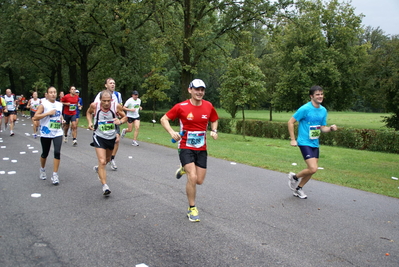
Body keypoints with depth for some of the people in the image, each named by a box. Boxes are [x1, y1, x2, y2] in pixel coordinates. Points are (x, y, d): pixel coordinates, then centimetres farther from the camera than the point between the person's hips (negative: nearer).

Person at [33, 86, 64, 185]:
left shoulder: (59, 104, 7)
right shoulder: (43, 104, -7)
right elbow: (35, 117, -14)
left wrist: (62, 119, 6)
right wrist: (48, 113, -20)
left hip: (57, 133, 3)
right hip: (46, 133, -2)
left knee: (57, 152, -12)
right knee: (45, 153, 12)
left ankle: (55, 175, -3)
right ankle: (42, 170, 40)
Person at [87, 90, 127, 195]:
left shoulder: (116, 106, -18)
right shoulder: (94, 106, -16)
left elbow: (125, 117, -2)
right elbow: (88, 112, 8)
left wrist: (120, 121, -24)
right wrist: (90, 122, -10)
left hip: (112, 137, 3)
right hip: (99, 136, -3)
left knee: (107, 159, 24)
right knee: (102, 161, -15)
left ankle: (99, 169, 57)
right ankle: (105, 186, -8)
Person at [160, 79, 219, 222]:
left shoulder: (208, 106, -2)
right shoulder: (181, 107, -12)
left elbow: (214, 120, 17)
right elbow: (164, 119, -5)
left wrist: (214, 131, -4)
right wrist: (172, 132, -22)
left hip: (201, 149, 4)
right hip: (186, 147, -4)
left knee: (199, 181, 5)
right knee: (192, 177, -17)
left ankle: (185, 169, 38)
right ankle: (192, 209, 4)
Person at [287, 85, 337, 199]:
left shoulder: (323, 110, 6)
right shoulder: (305, 109, -14)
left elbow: (322, 128, 15)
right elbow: (290, 122, -10)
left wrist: (331, 128, -7)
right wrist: (293, 139, -11)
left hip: (315, 143, 7)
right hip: (305, 143, -7)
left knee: (312, 169, 10)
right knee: (313, 169, -17)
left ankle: (298, 188, 30)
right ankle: (294, 177, 11)